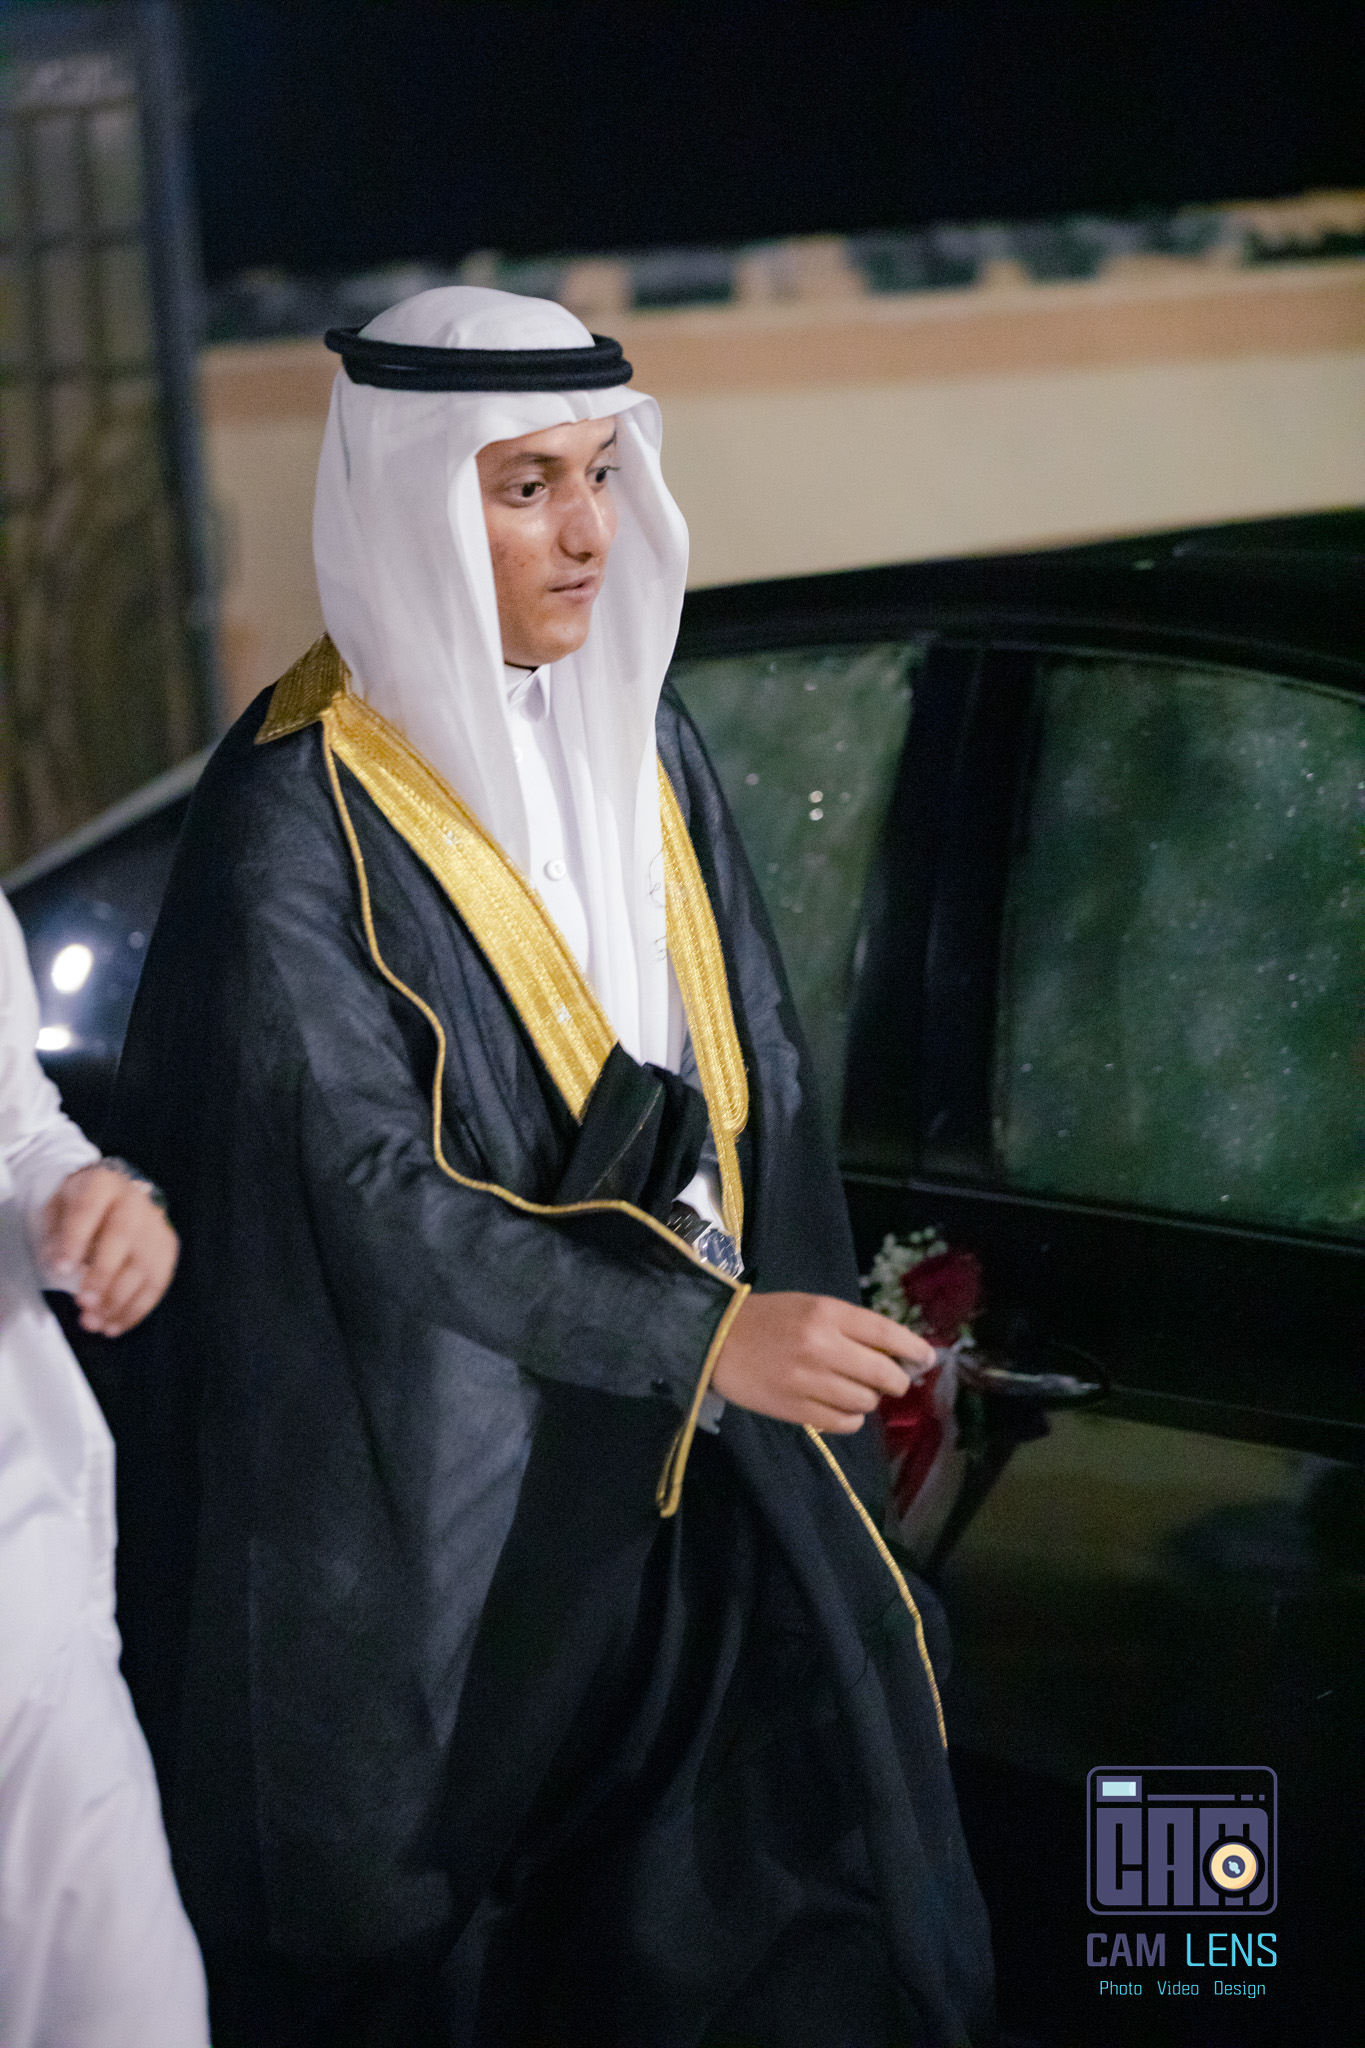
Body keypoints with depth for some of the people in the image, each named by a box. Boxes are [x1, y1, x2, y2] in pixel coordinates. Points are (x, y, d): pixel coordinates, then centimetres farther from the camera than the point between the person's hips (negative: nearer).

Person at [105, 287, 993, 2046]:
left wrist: (798, 1341, 11)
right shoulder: (306, 813, -16)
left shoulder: (639, 738, 4)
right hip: (442, 1486, -6)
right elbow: (365, 1179, -20)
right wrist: (703, 1336, -25)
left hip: (683, 1442, 6)